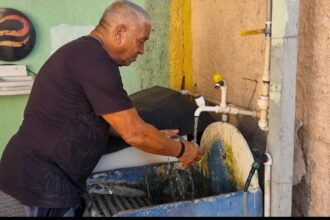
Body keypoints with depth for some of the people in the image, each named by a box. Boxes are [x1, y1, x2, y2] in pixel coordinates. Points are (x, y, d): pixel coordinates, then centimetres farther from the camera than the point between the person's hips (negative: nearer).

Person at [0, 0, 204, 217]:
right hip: (42, 175, -10)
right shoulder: (95, 62, -23)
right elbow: (134, 133, -21)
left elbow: (101, 119, 18)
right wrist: (181, 150, -5)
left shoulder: (84, 52, 10)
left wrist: (154, 138, 13)